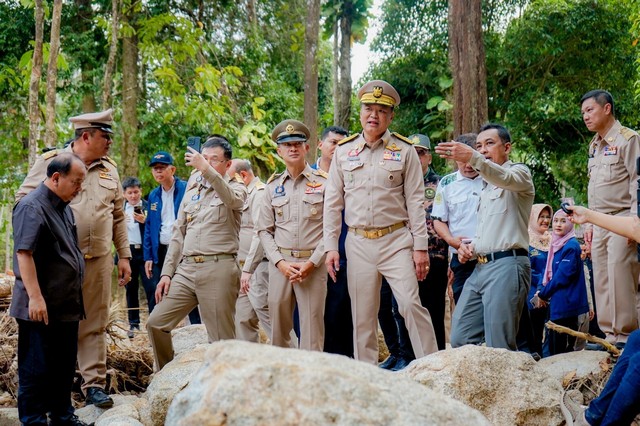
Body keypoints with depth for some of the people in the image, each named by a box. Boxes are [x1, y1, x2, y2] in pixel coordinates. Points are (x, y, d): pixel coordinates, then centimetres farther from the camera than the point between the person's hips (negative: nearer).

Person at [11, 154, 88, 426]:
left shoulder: (63, 207, 15)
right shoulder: (32, 207, -14)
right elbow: (24, 253, -21)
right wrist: (35, 297, -25)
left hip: (67, 305, 9)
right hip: (42, 308, -9)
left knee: (65, 366, 15)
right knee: (37, 369, -1)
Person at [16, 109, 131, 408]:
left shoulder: (109, 170, 12)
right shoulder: (50, 162, -2)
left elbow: (118, 217, 15)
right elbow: (23, 199, -1)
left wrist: (124, 256, 13)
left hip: (99, 260, 4)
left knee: (94, 324, 7)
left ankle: (94, 384, 13)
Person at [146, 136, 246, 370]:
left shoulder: (235, 188, 4)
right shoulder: (191, 193, 20)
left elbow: (231, 199, -23)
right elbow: (178, 235, 19)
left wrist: (206, 170, -34)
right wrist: (166, 272, 11)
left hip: (219, 269, -6)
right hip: (186, 269, 6)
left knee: (222, 340, -4)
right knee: (156, 323, 3)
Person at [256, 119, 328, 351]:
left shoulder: (323, 182, 2)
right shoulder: (273, 186, 11)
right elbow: (264, 230, 11)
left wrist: (312, 263, -10)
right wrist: (280, 262, -4)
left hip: (313, 264, -3)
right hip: (280, 264, 3)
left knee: (312, 327, -4)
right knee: (278, 328, 6)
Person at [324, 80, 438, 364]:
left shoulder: (404, 150, 2)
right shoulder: (343, 151, 8)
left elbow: (415, 201, 0)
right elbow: (332, 202, 9)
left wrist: (421, 247, -6)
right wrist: (330, 246, 3)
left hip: (396, 240, -2)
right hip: (358, 243, 2)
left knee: (411, 304, -10)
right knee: (362, 316, 6)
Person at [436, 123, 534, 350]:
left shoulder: (519, 172, 1)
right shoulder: (488, 187, 28)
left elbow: (505, 178, -25)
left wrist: (472, 158, -42)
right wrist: (470, 247, 13)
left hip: (507, 265, -9)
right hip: (480, 267, 9)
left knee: (499, 348, -12)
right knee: (459, 340, 4)